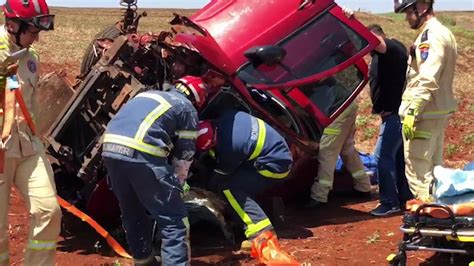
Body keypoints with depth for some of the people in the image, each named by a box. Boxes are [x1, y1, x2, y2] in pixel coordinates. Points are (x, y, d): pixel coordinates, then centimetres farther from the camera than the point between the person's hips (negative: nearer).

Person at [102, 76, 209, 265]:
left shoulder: (147, 95, 32)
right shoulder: (187, 108, 14)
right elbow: (184, 155, 13)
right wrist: (175, 185, 27)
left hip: (110, 150, 7)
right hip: (142, 155, -7)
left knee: (133, 214, 25)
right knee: (174, 220, 2)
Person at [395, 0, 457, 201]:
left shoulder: (430, 36, -15)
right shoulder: (444, 33, 17)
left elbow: (427, 80, -24)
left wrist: (412, 111, -24)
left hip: (424, 114, -10)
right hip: (439, 112, 10)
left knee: (417, 170, -6)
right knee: (433, 167, 16)